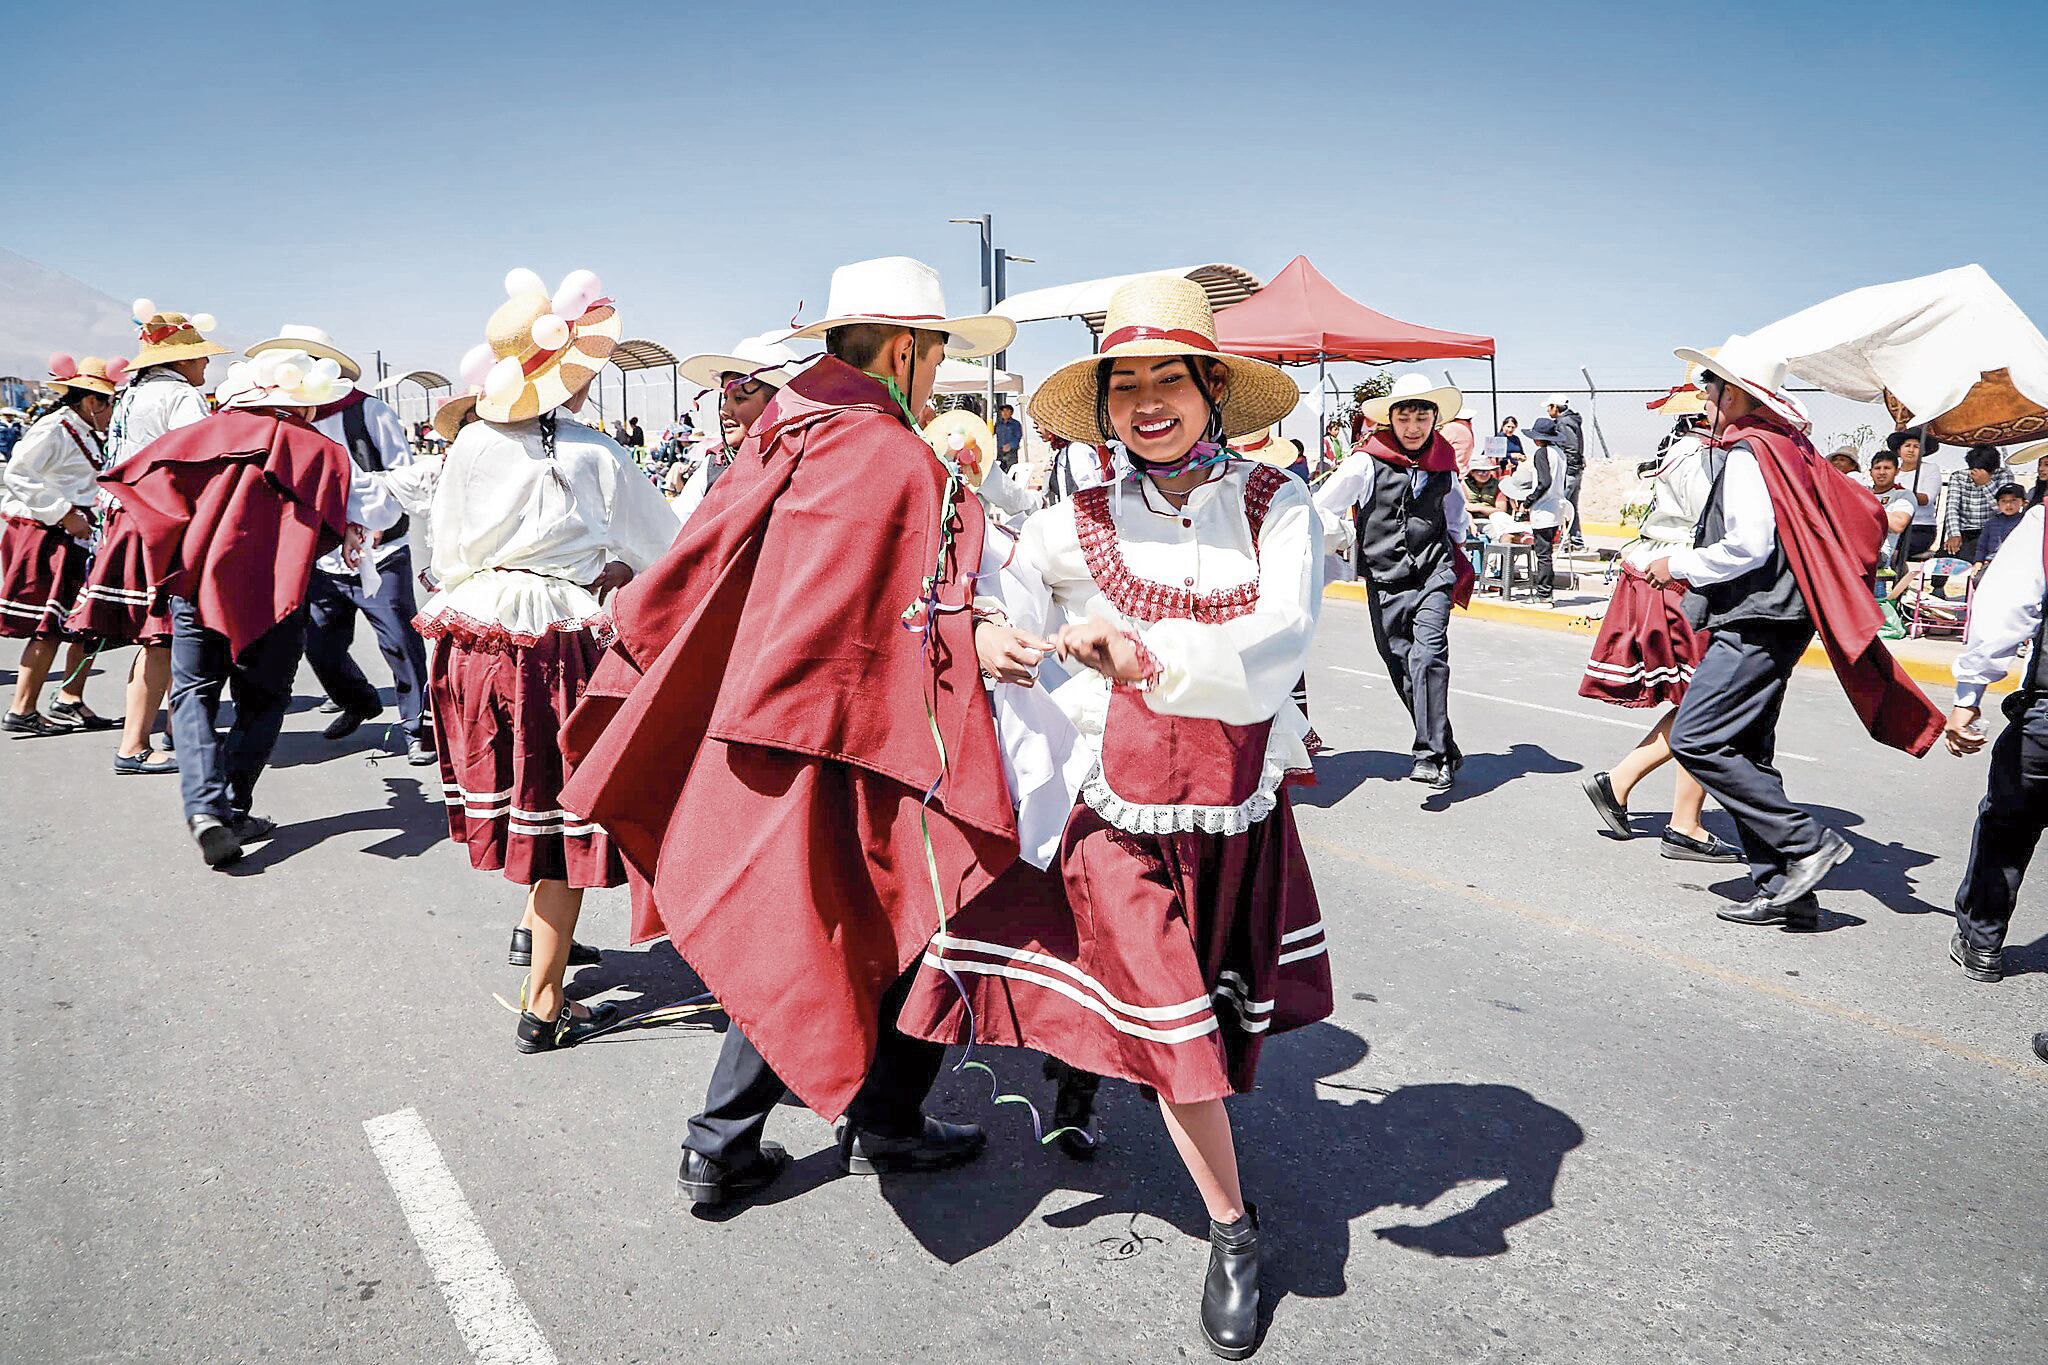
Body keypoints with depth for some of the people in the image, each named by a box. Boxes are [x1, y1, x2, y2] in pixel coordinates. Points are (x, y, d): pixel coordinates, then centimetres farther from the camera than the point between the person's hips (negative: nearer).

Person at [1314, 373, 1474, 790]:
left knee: (1429, 657, -19)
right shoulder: (1368, 462, -5)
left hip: (1433, 575, 0)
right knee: (1402, 670, 4)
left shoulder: (1443, 465, 8)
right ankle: (1446, 753, 18)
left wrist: (1456, 557, 22)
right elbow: (1322, 509, 0)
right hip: (1385, 581, 0)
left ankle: (1432, 757, -21)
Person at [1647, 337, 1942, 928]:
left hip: (1754, 627, -10)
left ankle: (1808, 842, -12)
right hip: (1766, 622, 10)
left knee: (1694, 740, -14)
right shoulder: (1787, 446, 18)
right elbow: (1859, 514, 24)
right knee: (1745, 756, 10)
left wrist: (1679, 565, -10)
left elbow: (1748, 544, -22)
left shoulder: (1747, 452, -12)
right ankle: (1785, 892, 11)